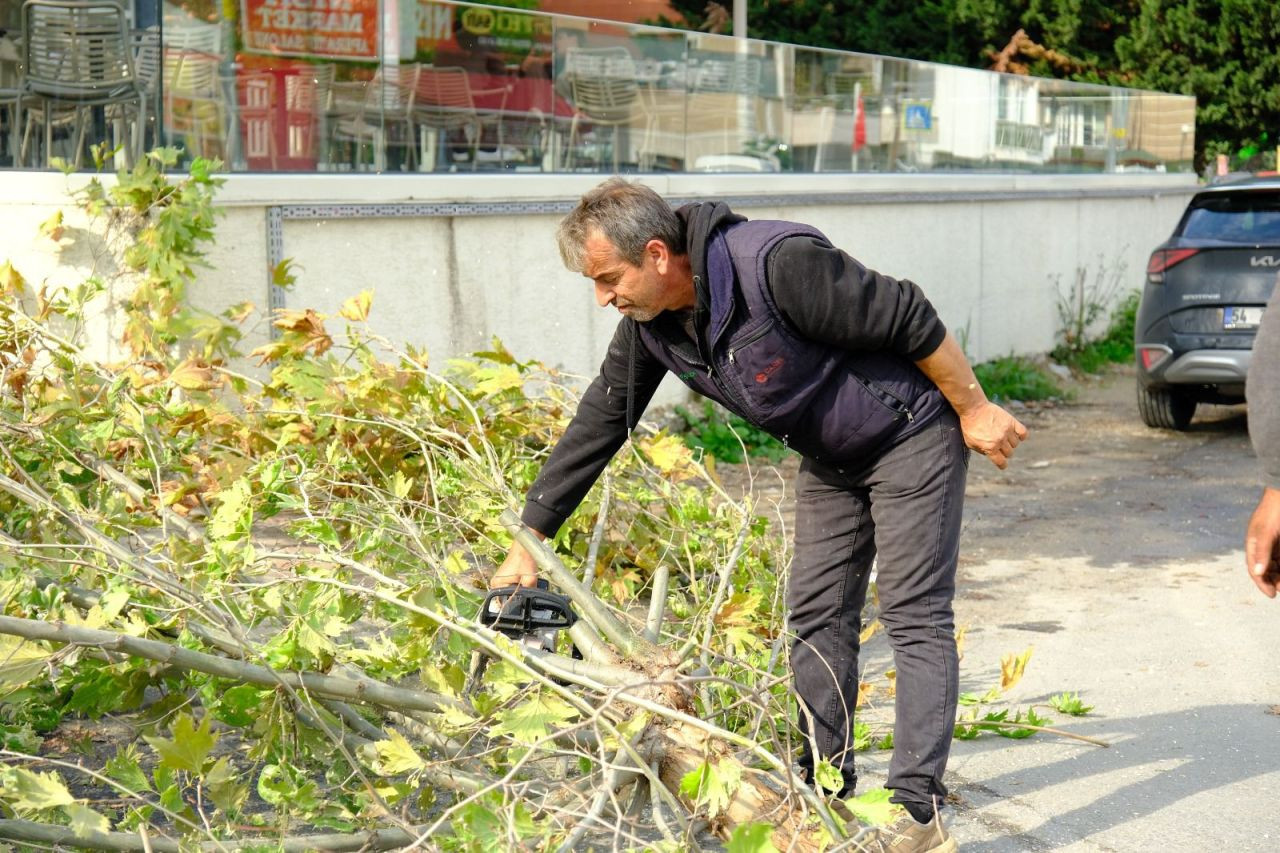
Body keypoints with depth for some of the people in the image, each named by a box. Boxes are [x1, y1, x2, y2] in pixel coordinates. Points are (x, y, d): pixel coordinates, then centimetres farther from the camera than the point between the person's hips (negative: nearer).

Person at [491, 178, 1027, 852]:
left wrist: (974, 411, -16)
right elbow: (598, 423, -2)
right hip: (830, 458, 8)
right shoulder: (651, 323, -9)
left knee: (914, 615, -9)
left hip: (912, 434, -8)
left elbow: (909, 320, -26)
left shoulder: (777, 264, -34)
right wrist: (528, 540, -2)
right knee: (816, 615, 8)